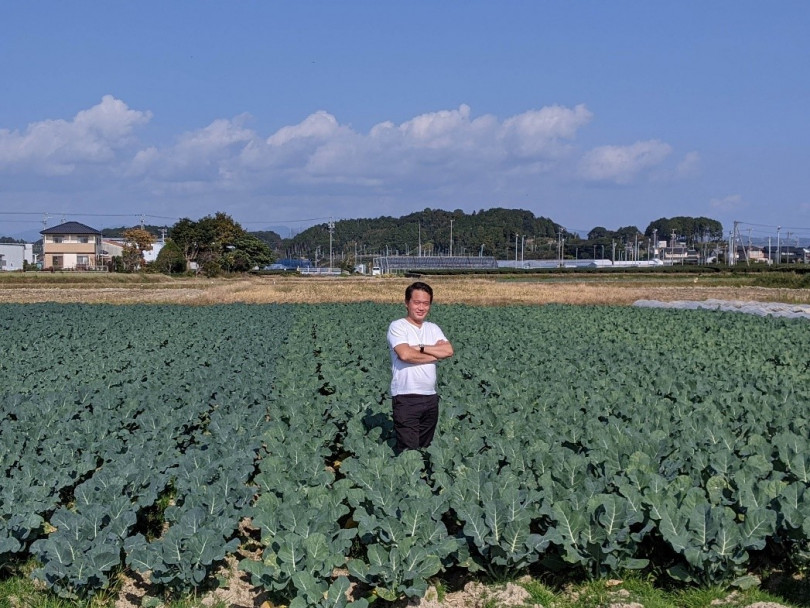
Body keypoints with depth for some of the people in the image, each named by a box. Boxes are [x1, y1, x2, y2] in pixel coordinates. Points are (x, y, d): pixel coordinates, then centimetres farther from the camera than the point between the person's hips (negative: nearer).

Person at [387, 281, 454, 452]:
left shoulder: (433, 328, 13)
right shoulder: (397, 326, -5)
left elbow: (448, 351, -2)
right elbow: (405, 354, -21)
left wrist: (420, 348, -11)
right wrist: (436, 353, -8)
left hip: (431, 397, 6)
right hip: (406, 398, -6)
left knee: (425, 449, 13)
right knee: (409, 451, -9)